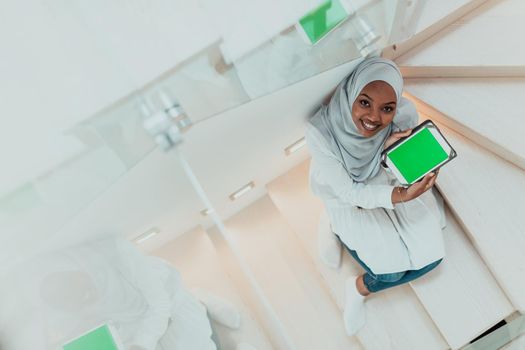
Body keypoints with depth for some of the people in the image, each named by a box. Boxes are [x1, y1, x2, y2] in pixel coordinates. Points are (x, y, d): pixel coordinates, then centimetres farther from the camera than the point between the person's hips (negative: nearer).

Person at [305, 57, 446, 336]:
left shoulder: (405, 114, -27)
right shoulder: (321, 131, -35)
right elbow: (348, 192, -28)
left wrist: (391, 149, -42)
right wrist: (400, 196, -47)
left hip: (391, 185, 4)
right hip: (348, 201, -3)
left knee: (431, 255, -4)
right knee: (392, 270, -13)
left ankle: (359, 289, 19)